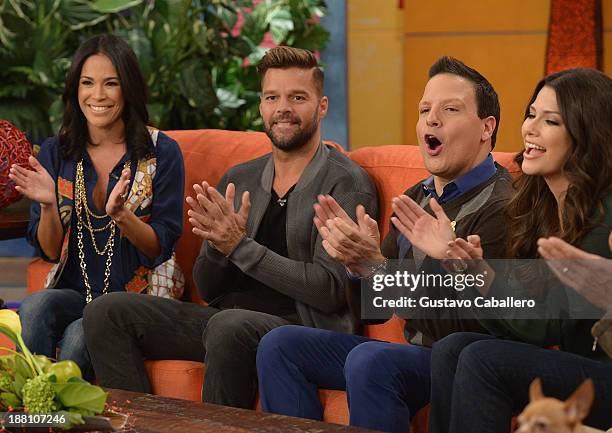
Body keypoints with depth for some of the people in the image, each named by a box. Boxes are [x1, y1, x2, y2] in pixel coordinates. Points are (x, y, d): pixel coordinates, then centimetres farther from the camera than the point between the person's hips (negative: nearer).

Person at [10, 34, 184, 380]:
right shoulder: (56, 153, 6)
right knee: (34, 308, -30)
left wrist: (122, 215, -23)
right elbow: (49, 252, 6)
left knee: (77, 338, -32)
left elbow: (162, 249, -5)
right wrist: (48, 206, -14)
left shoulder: (161, 152, -3)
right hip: (74, 292, 3)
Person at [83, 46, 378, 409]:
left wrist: (240, 245, -15)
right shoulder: (239, 180, 16)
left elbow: (331, 289, -13)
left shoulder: (347, 184, -3)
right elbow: (208, 289, 16)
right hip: (221, 317, 7)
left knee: (229, 325, -38)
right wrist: (217, 244, -8)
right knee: (108, 311, -8)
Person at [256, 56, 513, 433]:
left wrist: (373, 264, -27)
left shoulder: (499, 206, -14)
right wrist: (355, 259, -11)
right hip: (415, 352, 9)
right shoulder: (416, 198, 13)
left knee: (369, 359, -34)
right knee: (280, 344, -2)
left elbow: (468, 324, -22)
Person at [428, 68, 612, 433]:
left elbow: (547, 327, -18)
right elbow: (519, 327, 4)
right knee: (452, 349, -10)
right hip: (571, 367, 8)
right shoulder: (538, 208, 8)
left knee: (483, 358, -22)